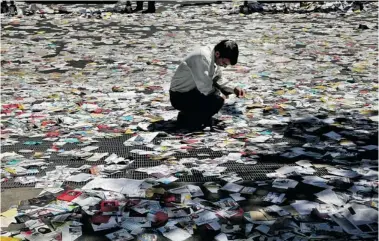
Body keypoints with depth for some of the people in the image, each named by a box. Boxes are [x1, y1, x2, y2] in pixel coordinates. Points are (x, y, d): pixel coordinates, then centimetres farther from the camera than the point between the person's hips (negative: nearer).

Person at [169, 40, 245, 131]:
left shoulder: (214, 56, 0)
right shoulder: (202, 58, -28)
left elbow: (217, 82, 11)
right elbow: (205, 88, -28)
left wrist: (233, 91, -4)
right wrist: (221, 96, -11)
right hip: (179, 96, -9)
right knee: (217, 101, -22)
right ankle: (185, 119, -5)